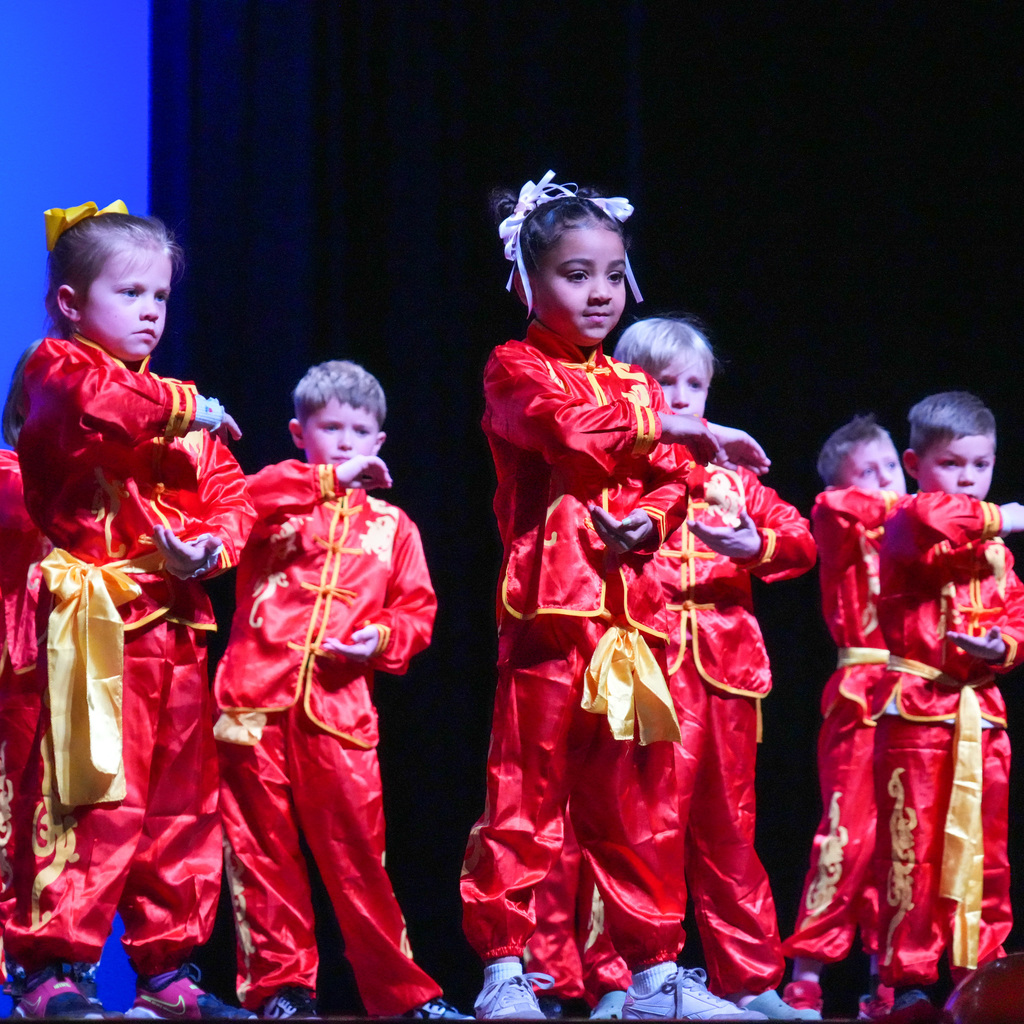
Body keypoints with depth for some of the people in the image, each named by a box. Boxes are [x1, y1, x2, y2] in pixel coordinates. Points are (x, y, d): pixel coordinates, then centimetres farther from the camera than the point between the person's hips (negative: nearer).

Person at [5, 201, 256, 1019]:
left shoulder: (185, 411, 21)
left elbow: (230, 496, 17)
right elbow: (95, 404, -25)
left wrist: (213, 544, -5)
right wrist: (181, 408, -15)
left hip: (173, 627, 8)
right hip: (94, 624, -8)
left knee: (181, 808, 11)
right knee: (96, 802, -13)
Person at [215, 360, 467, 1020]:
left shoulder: (391, 525, 16)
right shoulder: (284, 500, 10)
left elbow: (417, 610, 15)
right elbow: (251, 496, -15)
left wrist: (383, 639, -6)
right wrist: (331, 479, -16)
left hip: (339, 705, 1)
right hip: (259, 695, -1)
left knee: (356, 846, -2)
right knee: (263, 843, 1)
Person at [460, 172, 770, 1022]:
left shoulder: (634, 385, 22)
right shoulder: (517, 370, 3)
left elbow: (671, 481, 14)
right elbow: (566, 426, -17)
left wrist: (646, 522, -8)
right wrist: (667, 426, -11)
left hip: (633, 608, 6)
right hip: (549, 604, -6)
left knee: (638, 800, 7)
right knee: (526, 789, -7)